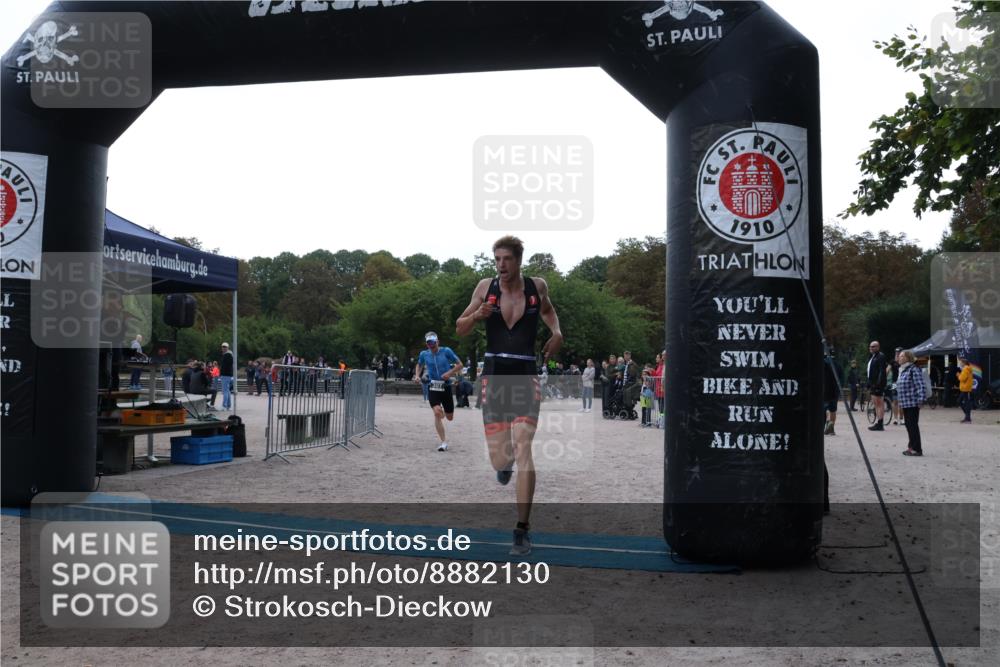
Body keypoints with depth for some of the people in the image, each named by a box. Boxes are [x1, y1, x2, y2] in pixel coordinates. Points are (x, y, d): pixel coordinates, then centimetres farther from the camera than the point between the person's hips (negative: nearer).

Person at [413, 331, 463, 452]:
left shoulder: (446, 351, -6)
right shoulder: (424, 354, 2)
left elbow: (459, 365, -2)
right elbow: (419, 365, 22)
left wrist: (450, 373, -18)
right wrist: (417, 375, 3)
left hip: (446, 386, 0)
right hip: (432, 387, 0)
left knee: (450, 417, 8)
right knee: (437, 412, -21)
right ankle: (443, 442, -15)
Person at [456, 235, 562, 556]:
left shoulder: (537, 286, 2)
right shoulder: (485, 287, 0)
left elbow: (547, 309, 25)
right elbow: (460, 330, 6)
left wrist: (557, 332, 5)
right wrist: (477, 316, -16)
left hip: (526, 377, -1)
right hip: (494, 377, 1)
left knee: (523, 451, -14)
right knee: (499, 459, 4)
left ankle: (522, 532, -6)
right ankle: (505, 461, 46)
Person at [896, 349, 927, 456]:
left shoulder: (913, 369, -13)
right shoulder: (902, 370, 17)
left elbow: (920, 386, -19)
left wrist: (920, 399, -23)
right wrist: (898, 398, 23)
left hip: (912, 402, -9)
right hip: (905, 403, 9)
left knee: (913, 425, -6)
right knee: (908, 424, 14)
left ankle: (917, 449, 0)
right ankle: (912, 446, 23)